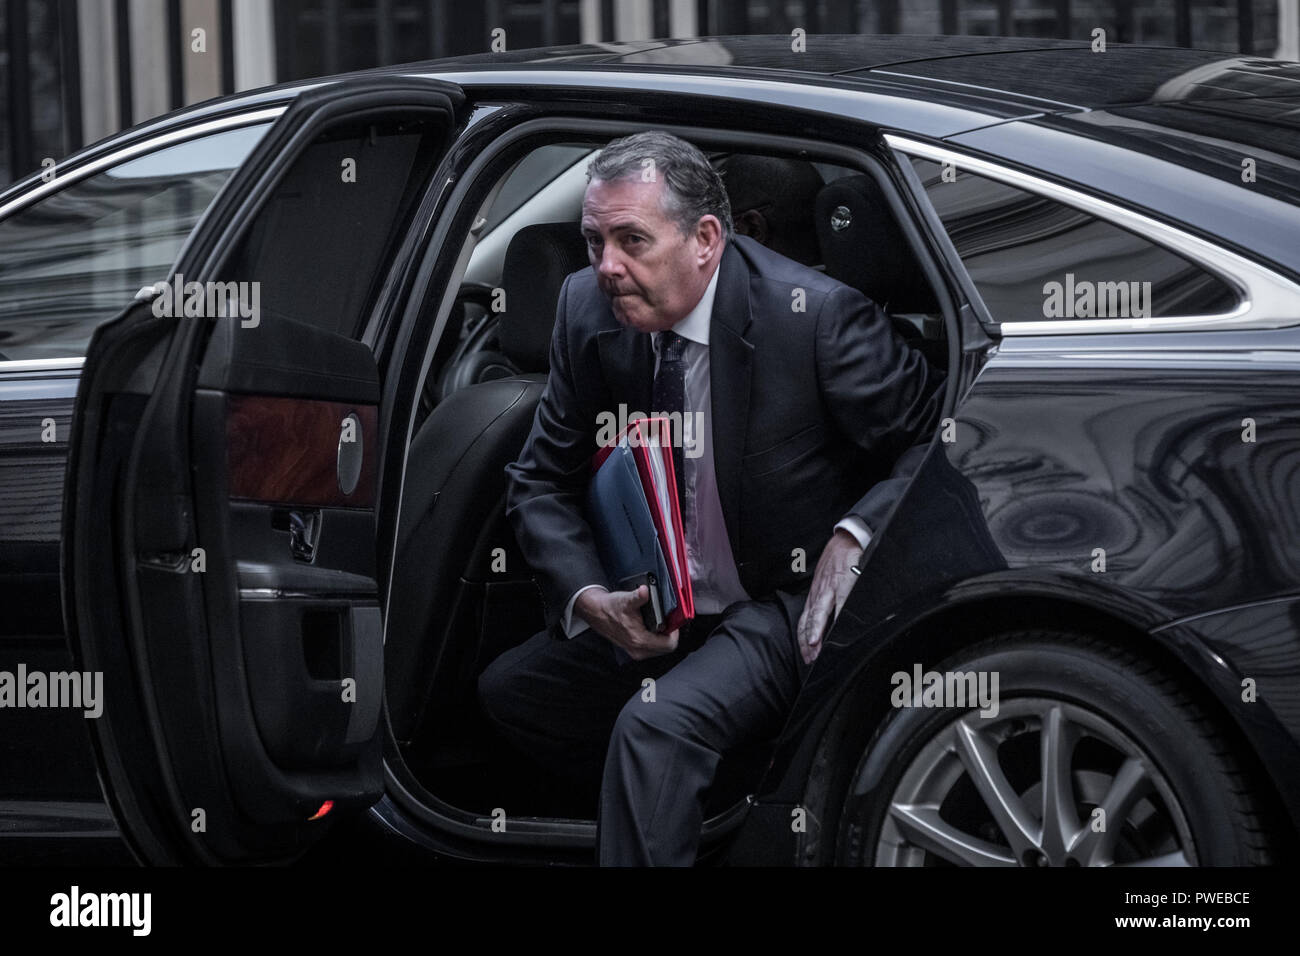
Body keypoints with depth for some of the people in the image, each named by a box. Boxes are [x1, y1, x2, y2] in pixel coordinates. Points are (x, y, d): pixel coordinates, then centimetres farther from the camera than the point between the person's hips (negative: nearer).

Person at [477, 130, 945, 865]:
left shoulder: (816, 315, -21)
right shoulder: (590, 309, -4)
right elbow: (543, 482, 6)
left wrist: (855, 534, -27)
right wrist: (590, 600, -13)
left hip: (795, 611, -8)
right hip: (666, 617, 8)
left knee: (656, 725, -29)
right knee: (508, 689, 3)